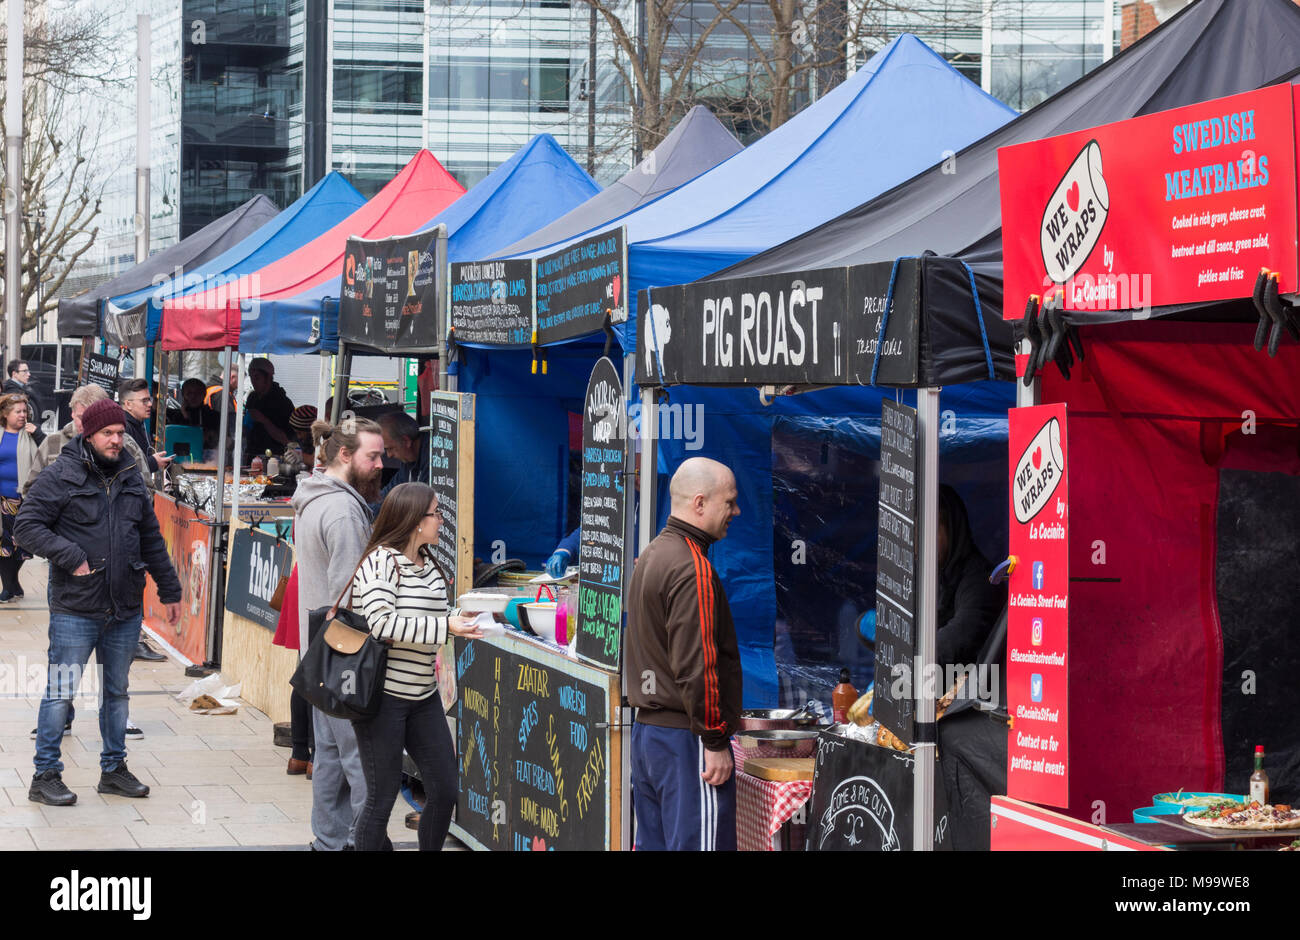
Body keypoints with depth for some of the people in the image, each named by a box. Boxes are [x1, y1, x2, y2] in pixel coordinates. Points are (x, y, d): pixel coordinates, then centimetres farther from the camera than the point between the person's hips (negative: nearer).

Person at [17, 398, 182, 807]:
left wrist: (169, 590, 20)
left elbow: (152, 540, 19)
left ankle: (114, 768, 26)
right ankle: (45, 775, 6)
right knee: (61, 692, -4)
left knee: (116, 691, 14)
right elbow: (27, 526, -10)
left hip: (126, 609, 6)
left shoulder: (131, 479, 12)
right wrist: (71, 557, -19)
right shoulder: (60, 476, -7)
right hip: (75, 608, -6)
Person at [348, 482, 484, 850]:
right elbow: (382, 623, -27)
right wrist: (445, 626, -27)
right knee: (383, 796, -1)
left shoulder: (428, 563, 11)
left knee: (444, 790, 7)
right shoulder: (380, 561, -14)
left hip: (422, 696, 8)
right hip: (382, 694, -8)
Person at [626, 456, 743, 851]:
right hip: (684, 740, -10)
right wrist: (715, 741, -17)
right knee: (698, 842, -7)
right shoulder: (692, 569, -16)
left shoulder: (649, 557, 15)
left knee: (653, 841, 13)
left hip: (646, 728, 10)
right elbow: (696, 667, -22)